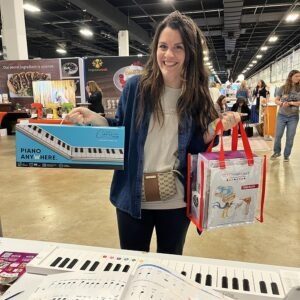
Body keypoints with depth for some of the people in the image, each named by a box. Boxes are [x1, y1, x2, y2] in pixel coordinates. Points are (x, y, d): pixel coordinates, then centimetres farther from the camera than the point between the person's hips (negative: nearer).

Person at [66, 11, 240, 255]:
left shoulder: (198, 97, -3)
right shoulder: (136, 87, -7)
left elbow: (196, 150, -1)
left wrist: (215, 128, -16)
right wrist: (93, 119, -15)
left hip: (176, 202, 1)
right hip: (133, 198, 0)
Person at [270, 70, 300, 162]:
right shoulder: (283, 88, -3)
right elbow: (276, 100, 0)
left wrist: (291, 103, -19)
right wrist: (282, 104, -19)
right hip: (281, 115, 0)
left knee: (290, 137, 5)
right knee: (278, 135, 5)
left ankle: (286, 155, 20)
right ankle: (277, 152, 27)